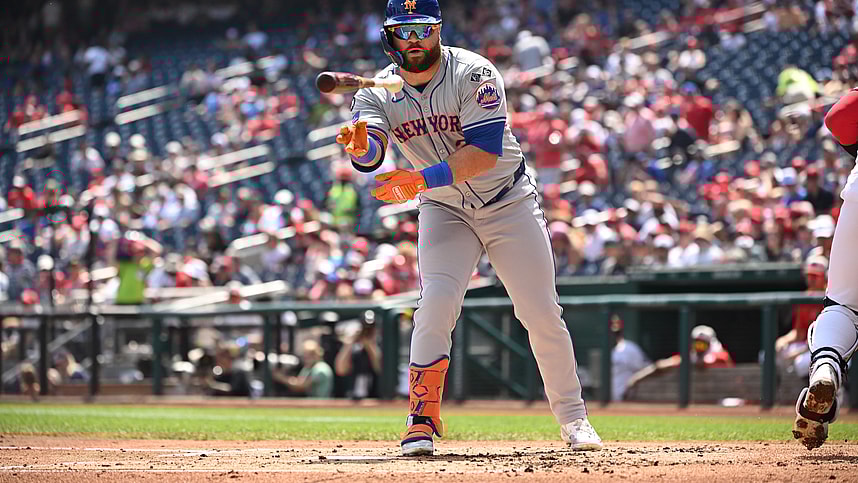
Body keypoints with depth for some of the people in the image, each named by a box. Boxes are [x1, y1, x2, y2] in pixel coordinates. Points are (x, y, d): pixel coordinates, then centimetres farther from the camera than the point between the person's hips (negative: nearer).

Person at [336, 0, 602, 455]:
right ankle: (422, 422, -13)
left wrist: (423, 179, -40)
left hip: (508, 202, -1)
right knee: (436, 303, -20)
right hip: (444, 210, 1)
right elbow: (370, 154, -28)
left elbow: (486, 151, -30)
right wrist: (361, 144, -53)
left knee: (541, 312, -1)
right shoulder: (379, 92, -11)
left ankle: (571, 417, 16)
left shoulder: (474, 75, -21)